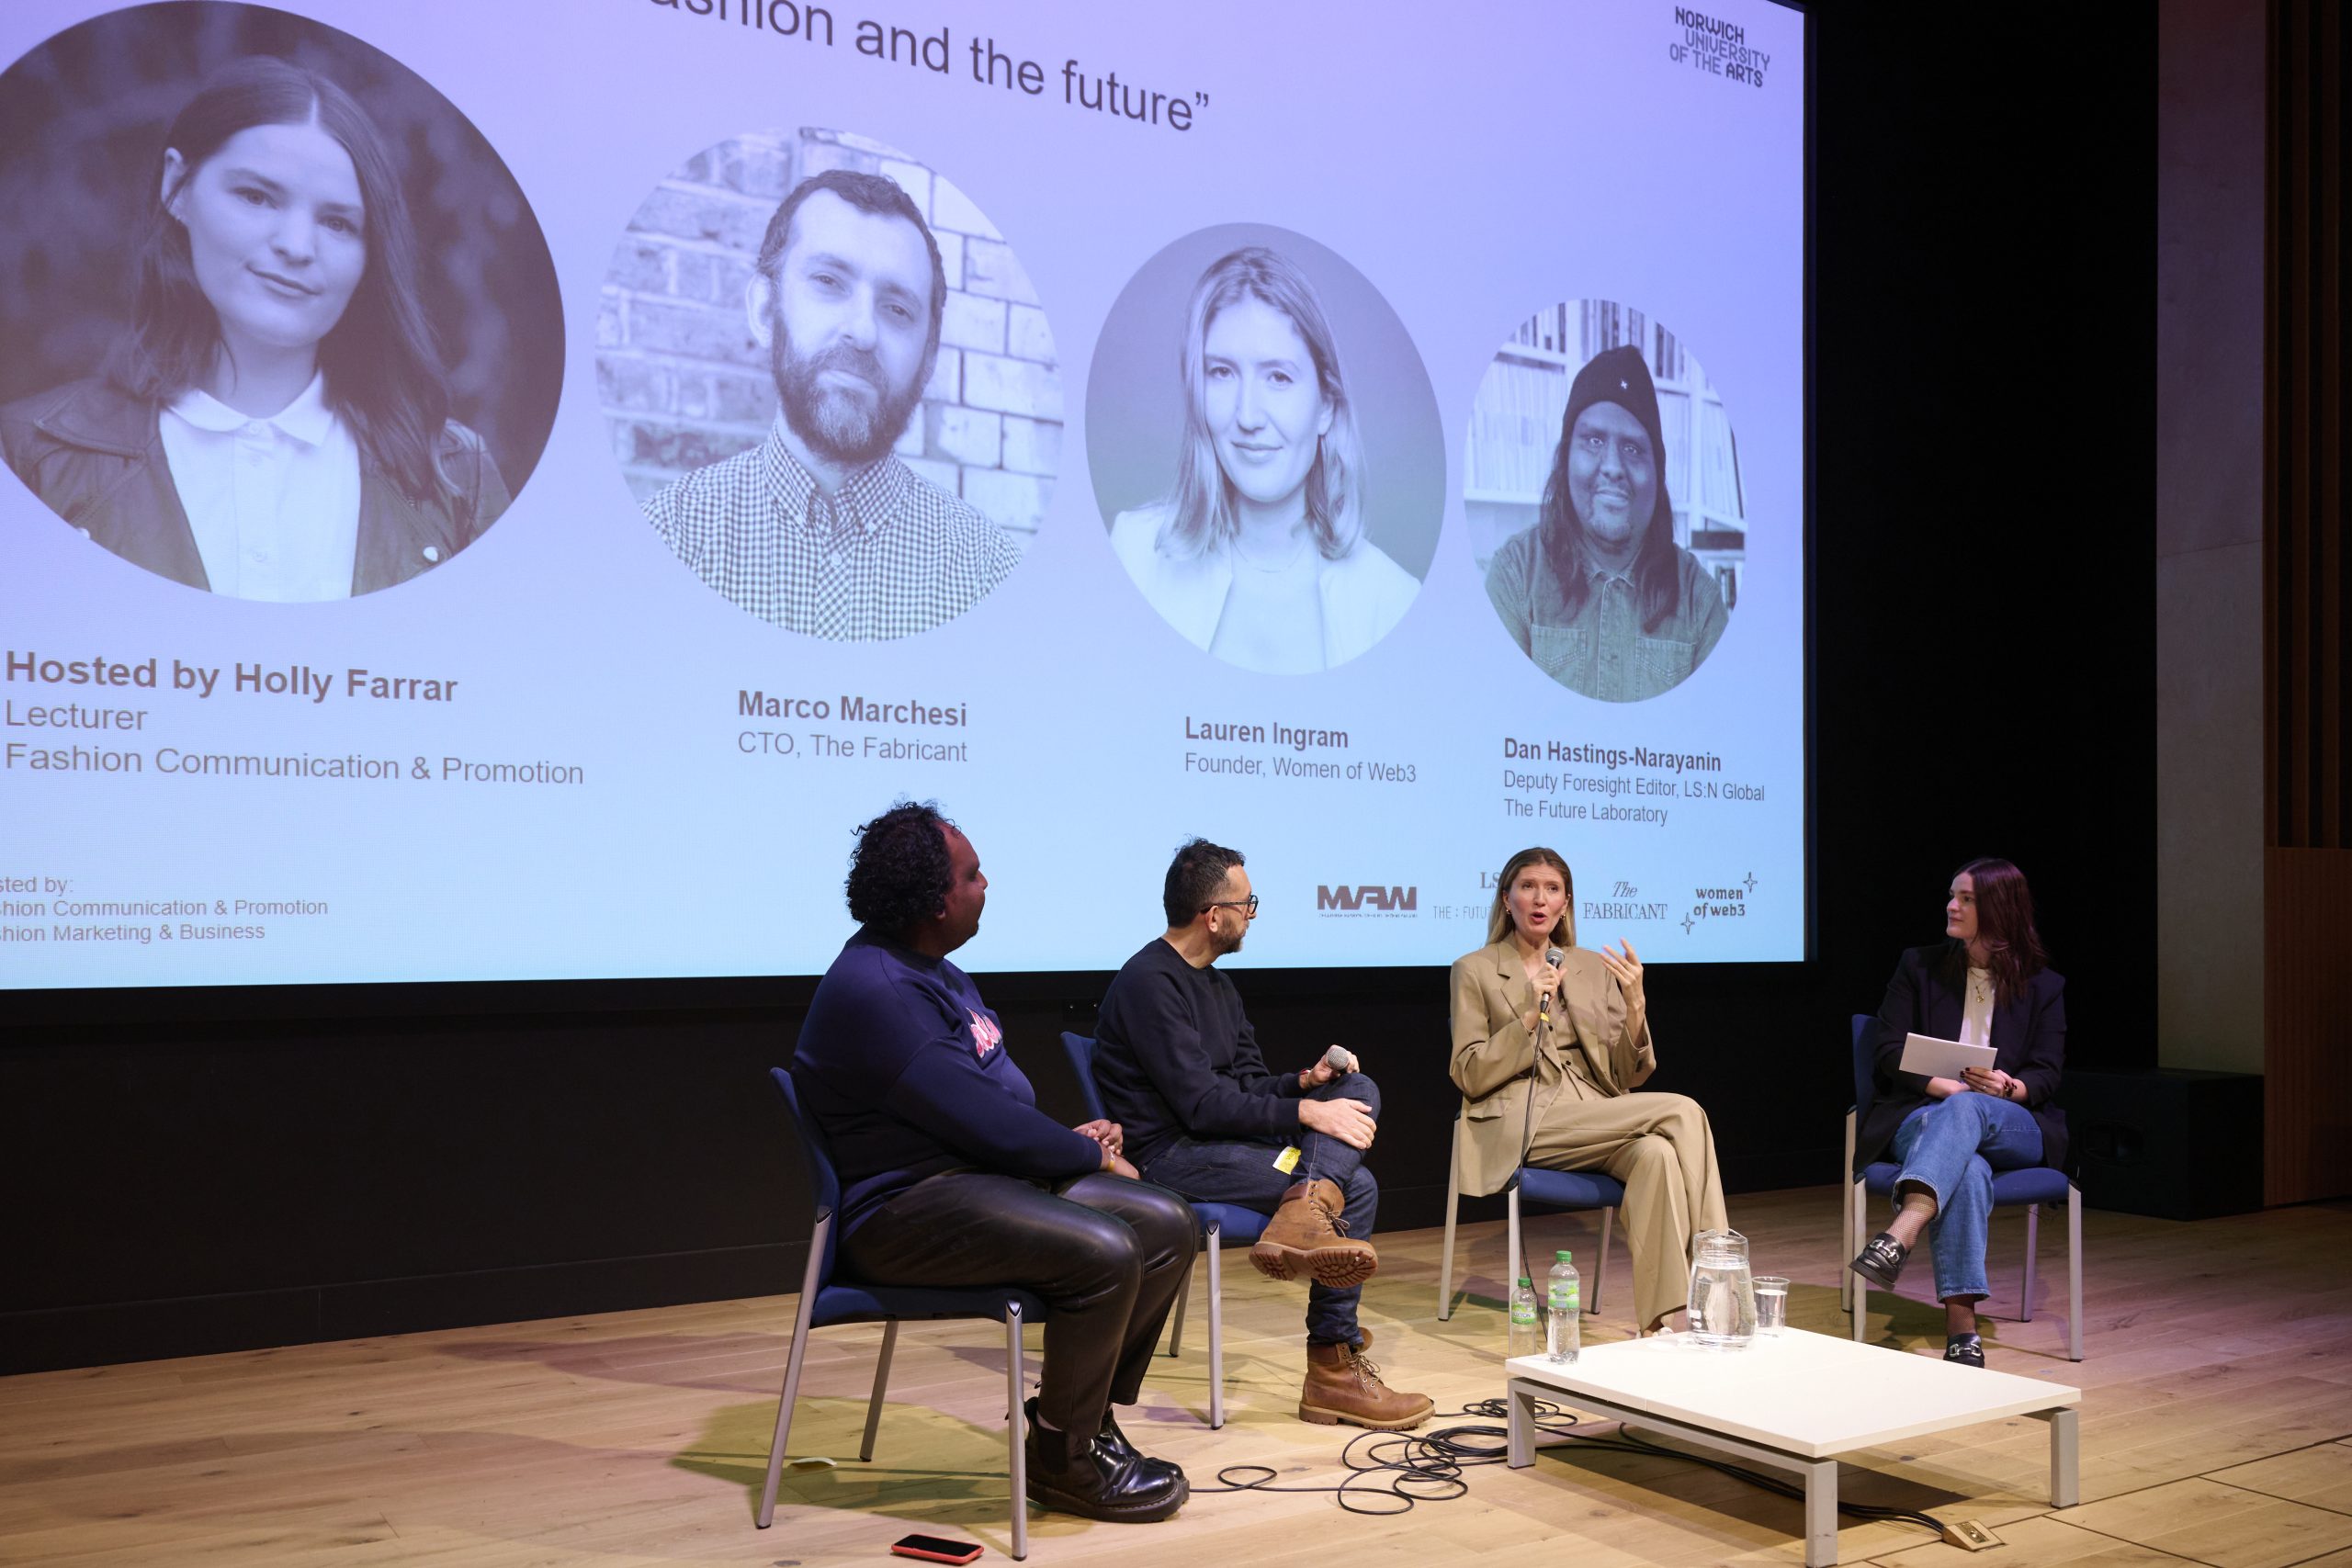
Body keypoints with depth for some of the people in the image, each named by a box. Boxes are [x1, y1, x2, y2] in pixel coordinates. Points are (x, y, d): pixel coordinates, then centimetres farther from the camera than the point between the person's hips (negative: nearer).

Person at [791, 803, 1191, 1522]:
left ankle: (1081, 1413, 12)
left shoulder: (931, 969, 13)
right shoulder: (875, 991, -20)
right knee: (1104, 1253, -27)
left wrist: (1073, 1138, 3)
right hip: (907, 1210, -10)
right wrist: (1091, 1154, -7)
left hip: (989, 1175, 10)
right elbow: (984, 1123, -21)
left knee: (1166, 1224, 1)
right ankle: (1062, 1459, -7)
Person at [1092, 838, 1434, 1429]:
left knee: (1358, 1090, -5)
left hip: (1222, 1137, 10)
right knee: (1354, 1188, -16)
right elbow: (1203, 1105, -20)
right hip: (1175, 1154, -10)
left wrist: (1305, 1081, -4)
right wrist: (1306, 1113, -18)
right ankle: (1332, 1368, -9)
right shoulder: (1150, 982, -14)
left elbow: (1248, 1086, 17)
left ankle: (1305, 1213, -30)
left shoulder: (1215, 984, 17)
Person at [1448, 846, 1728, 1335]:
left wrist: (1635, 1005, -6)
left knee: (1659, 1155, -32)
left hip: (1595, 1121, 4)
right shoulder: (1475, 970, 7)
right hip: (1522, 1126, -4)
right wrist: (1531, 1015, -12)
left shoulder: (1594, 968, 18)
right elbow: (1470, 1076, -2)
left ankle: (1666, 1321, -33)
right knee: (1683, 1112, -24)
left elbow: (1629, 1076, 12)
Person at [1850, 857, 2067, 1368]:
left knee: (1965, 1111, -40)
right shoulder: (1919, 966, 12)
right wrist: (1943, 1085, -15)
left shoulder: (2044, 985, 12)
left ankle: (1900, 1234, -60)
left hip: (2014, 1126, 0)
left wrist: (2010, 1088, -22)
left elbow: (2047, 1073, 3)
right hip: (1922, 1116, 0)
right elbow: (1888, 1050, 4)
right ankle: (1961, 1325, -49)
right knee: (1967, 1168, -39)